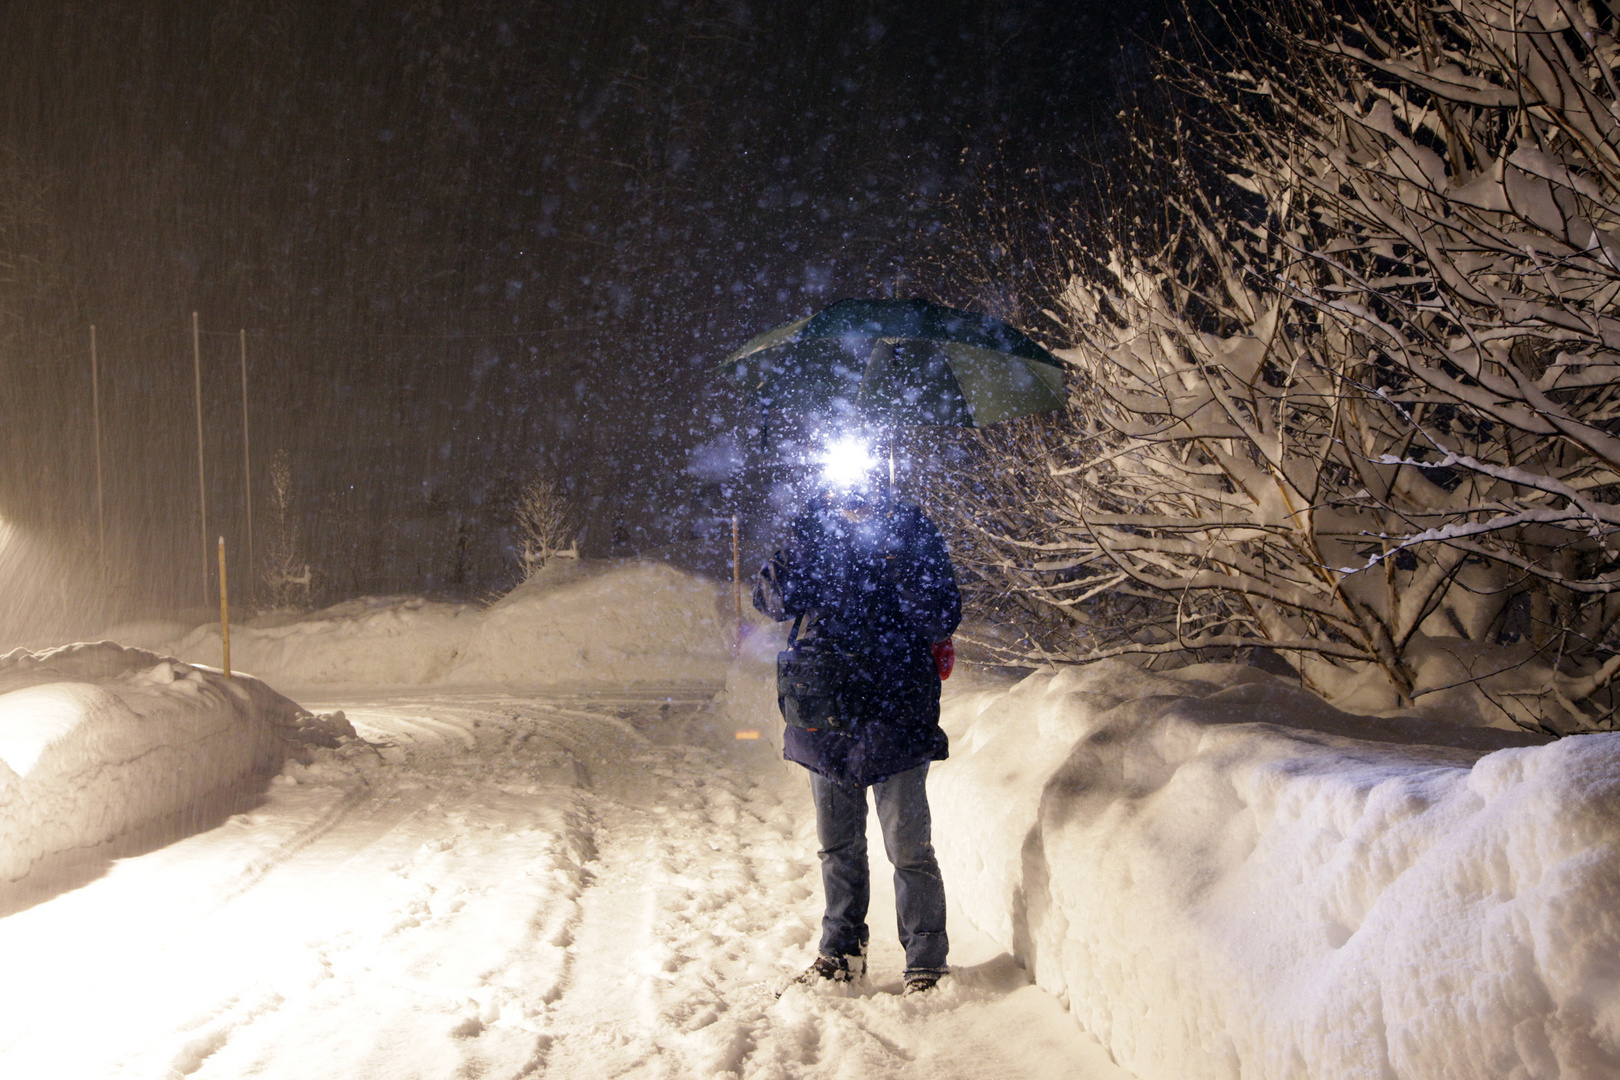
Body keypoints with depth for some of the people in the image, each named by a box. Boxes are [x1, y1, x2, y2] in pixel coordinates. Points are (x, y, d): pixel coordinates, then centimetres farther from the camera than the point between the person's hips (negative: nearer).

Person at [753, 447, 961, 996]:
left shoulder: (911, 528, -3)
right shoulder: (814, 523, 5)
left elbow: (943, 618, -9)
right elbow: (775, 601, -1)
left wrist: (899, 566, -23)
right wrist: (794, 558, -19)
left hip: (895, 715, -3)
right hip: (824, 714, 4)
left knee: (908, 849, -3)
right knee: (837, 844, 16)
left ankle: (925, 963, 9)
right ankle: (840, 951, 31)